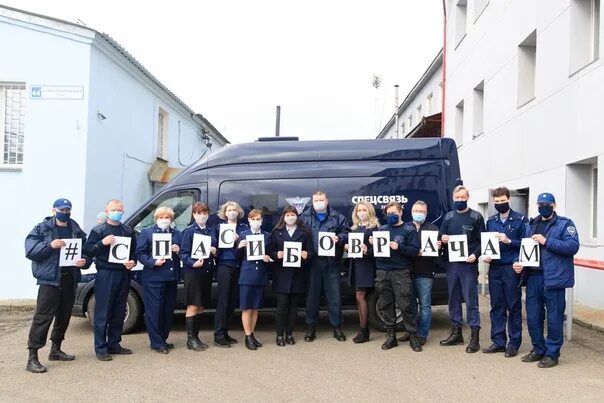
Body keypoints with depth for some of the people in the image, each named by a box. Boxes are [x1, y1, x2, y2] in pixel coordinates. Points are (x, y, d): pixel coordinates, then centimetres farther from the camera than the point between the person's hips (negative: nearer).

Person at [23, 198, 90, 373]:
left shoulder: (76, 230, 12)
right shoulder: (42, 229, 1)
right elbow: (30, 251, -7)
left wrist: (85, 261, -6)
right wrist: (49, 245, -21)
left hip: (70, 279, 5)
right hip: (50, 279, -5)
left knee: (64, 315, 14)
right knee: (43, 317, -9)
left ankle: (56, 349, 29)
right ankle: (32, 357, -5)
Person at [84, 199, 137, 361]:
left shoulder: (128, 231, 14)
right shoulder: (98, 230, 1)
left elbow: (134, 251, 20)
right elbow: (87, 250, -4)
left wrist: (133, 262, 1)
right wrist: (102, 243, -18)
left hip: (123, 274, 5)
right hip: (105, 274, -5)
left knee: (119, 312, 10)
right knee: (103, 312, -3)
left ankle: (114, 344, 20)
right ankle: (100, 348, 3)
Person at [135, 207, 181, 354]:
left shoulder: (176, 234, 17)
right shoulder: (147, 233, 4)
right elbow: (140, 253, -3)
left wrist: (178, 250, -3)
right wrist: (153, 262, -16)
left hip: (171, 277, 5)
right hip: (153, 277, -5)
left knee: (168, 310, 10)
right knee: (154, 310, -3)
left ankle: (163, 339, 22)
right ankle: (156, 343, 5)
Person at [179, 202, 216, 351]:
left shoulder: (211, 231, 13)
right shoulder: (189, 231, -4)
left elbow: (215, 249, 20)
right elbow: (184, 253, -9)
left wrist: (214, 251, -3)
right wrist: (193, 263, -25)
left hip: (207, 272, 6)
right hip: (193, 271, -5)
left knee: (201, 306, 10)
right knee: (193, 306, -3)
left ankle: (196, 336, 20)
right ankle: (191, 339, 4)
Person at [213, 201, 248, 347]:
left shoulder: (244, 228, 12)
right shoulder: (219, 228, 7)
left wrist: (238, 239, -12)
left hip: (238, 267, 3)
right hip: (224, 266, -3)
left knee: (232, 301, 5)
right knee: (223, 300, -6)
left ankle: (224, 332, 16)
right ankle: (218, 335, -2)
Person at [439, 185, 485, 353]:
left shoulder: (476, 217, 0)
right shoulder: (448, 217, 12)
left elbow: (482, 240, -2)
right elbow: (441, 237, 14)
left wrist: (475, 254, -18)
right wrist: (442, 239, -9)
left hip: (468, 264, -4)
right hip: (451, 263, 5)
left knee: (471, 300, -4)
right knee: (453, 298, 11)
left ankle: (475, 336, 2)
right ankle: (456, 332, 22)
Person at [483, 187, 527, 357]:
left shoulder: (520, 220, -1)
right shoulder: (490, 221, 12)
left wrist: (509, 241, -18)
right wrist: (485, 255, -2)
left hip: (512, 268, -4)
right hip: (494, 268, 4)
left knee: (514, 306, 3)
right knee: (496, 306, 9)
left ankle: (514, 343, 13)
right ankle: (498, 342, 17)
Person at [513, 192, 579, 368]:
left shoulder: (565, 224, 0)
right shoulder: (531, 226, 17)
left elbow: (573, 246, -14)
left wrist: (546, 241, -17)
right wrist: (519, 263, 1)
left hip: (553, 279, -5)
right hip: (533, 277, 6)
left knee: (554, 319, 1)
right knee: (532, 318, 11)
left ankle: (552, 354, 15)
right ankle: (538, 350, 26)